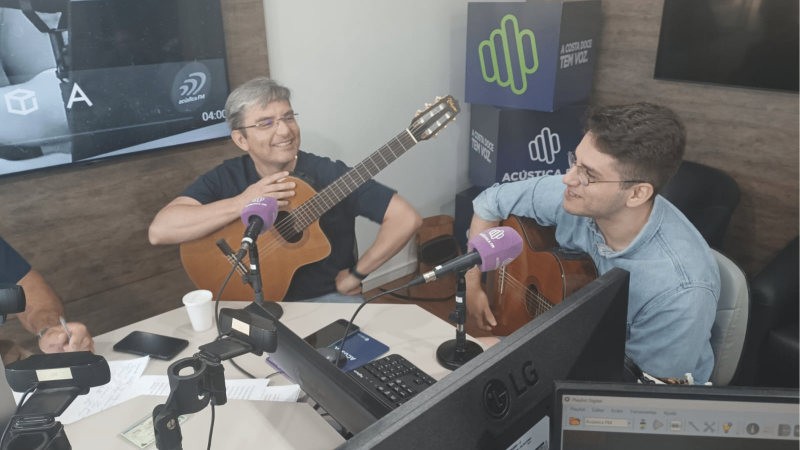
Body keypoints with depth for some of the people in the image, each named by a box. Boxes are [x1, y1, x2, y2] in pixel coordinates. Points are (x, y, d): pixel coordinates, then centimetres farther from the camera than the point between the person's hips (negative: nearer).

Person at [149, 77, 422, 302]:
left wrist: (356, 274, -13)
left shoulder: (329, 175, -12)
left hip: (327, 299, -1)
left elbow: (406, 218, -16)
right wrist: (241, 203, -24)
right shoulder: (226, 178, -5)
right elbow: (159, 232, -17)